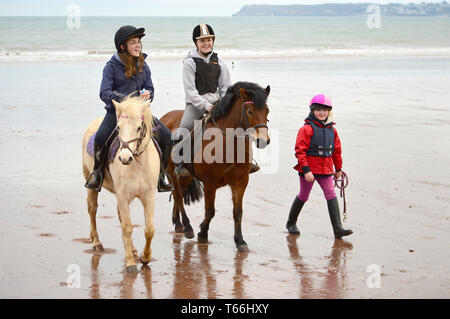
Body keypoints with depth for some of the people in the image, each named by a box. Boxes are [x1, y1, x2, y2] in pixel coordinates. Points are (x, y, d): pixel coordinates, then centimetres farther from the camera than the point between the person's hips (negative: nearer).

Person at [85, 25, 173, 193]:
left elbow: (150, 89, 14)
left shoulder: (143, 66, 10)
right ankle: (97, 174, -5)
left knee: (167, 137, -12)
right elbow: (104, 93, -11)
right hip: (116, 110, -4)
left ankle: (160, 177, 5)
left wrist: (147, 95, -11)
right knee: (101, 138, -32)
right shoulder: (112, 66, -4)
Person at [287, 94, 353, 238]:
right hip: (309, 170, -4)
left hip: (325, 170, 4)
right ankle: (291, 223, 29)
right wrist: (306, 170, -21)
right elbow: (300, 151, -15)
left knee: (331, 195, -8)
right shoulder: (307, 129, -10)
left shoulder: (332, 130, 9)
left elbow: (337, 150, 20)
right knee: (303, 196, 8)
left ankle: (338, 228, -13)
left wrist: (338, 168, 23)